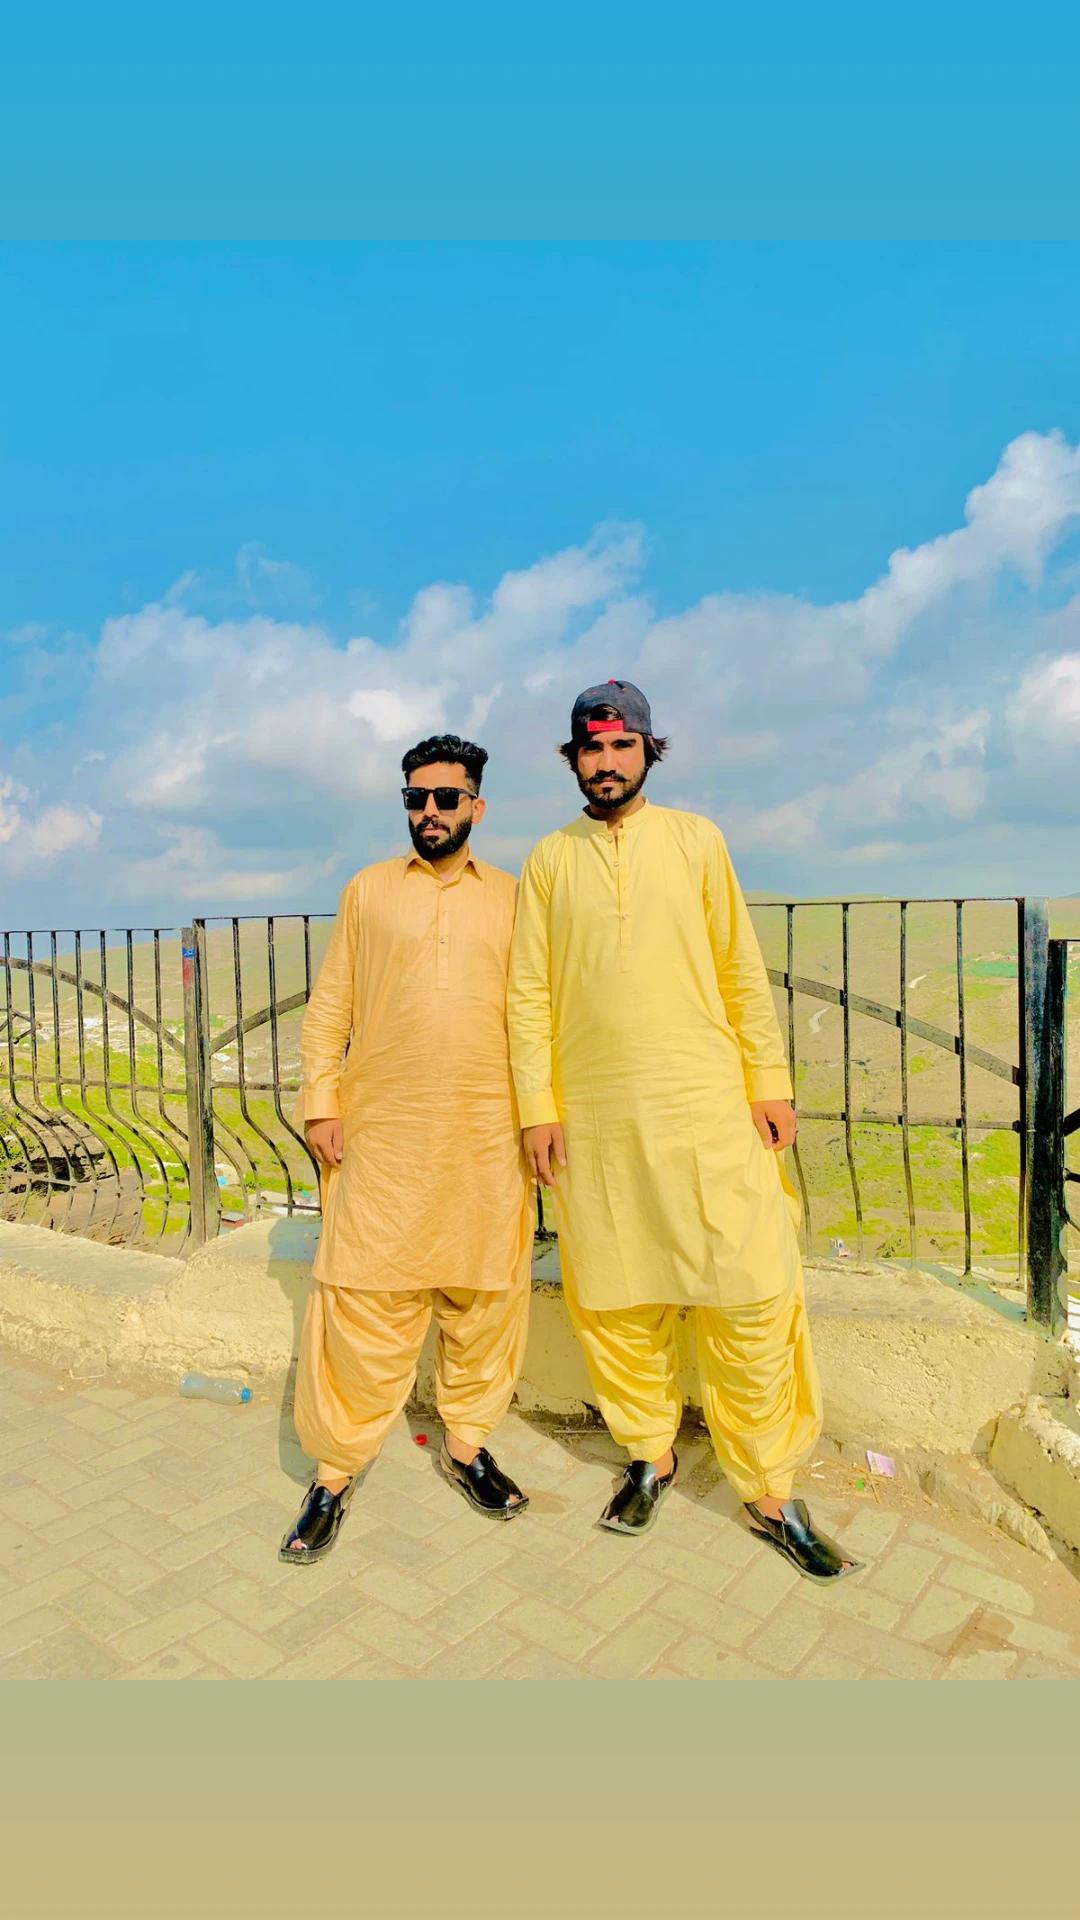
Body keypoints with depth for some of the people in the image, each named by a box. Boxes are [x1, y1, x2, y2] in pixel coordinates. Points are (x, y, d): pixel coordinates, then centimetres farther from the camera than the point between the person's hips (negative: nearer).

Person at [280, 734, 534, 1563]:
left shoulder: (512, 898, 9)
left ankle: (467, 1442, 31)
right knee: (361, 1302, 2)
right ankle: (336, 1470, 20)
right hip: (381, 1132, -1)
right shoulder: (369, 890, 9)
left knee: (484, 1295, 10)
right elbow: (329, 1006, 7)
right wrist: (320, 1103, -1)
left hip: (488, 1136, 1)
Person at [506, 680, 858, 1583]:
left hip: (706, 1103, 0)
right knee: (615, 1299, 9)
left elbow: (742, 968, 6)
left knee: (753, 1295, 0)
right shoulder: (550, 859, 8)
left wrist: (770, 1081, 2)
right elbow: (529, 990, 5)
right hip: (595, 1115, 1)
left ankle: (771, 1491, 19)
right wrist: (538, 1106, 0)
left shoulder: (695, 839, 7)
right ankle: (651, 1456, 32)